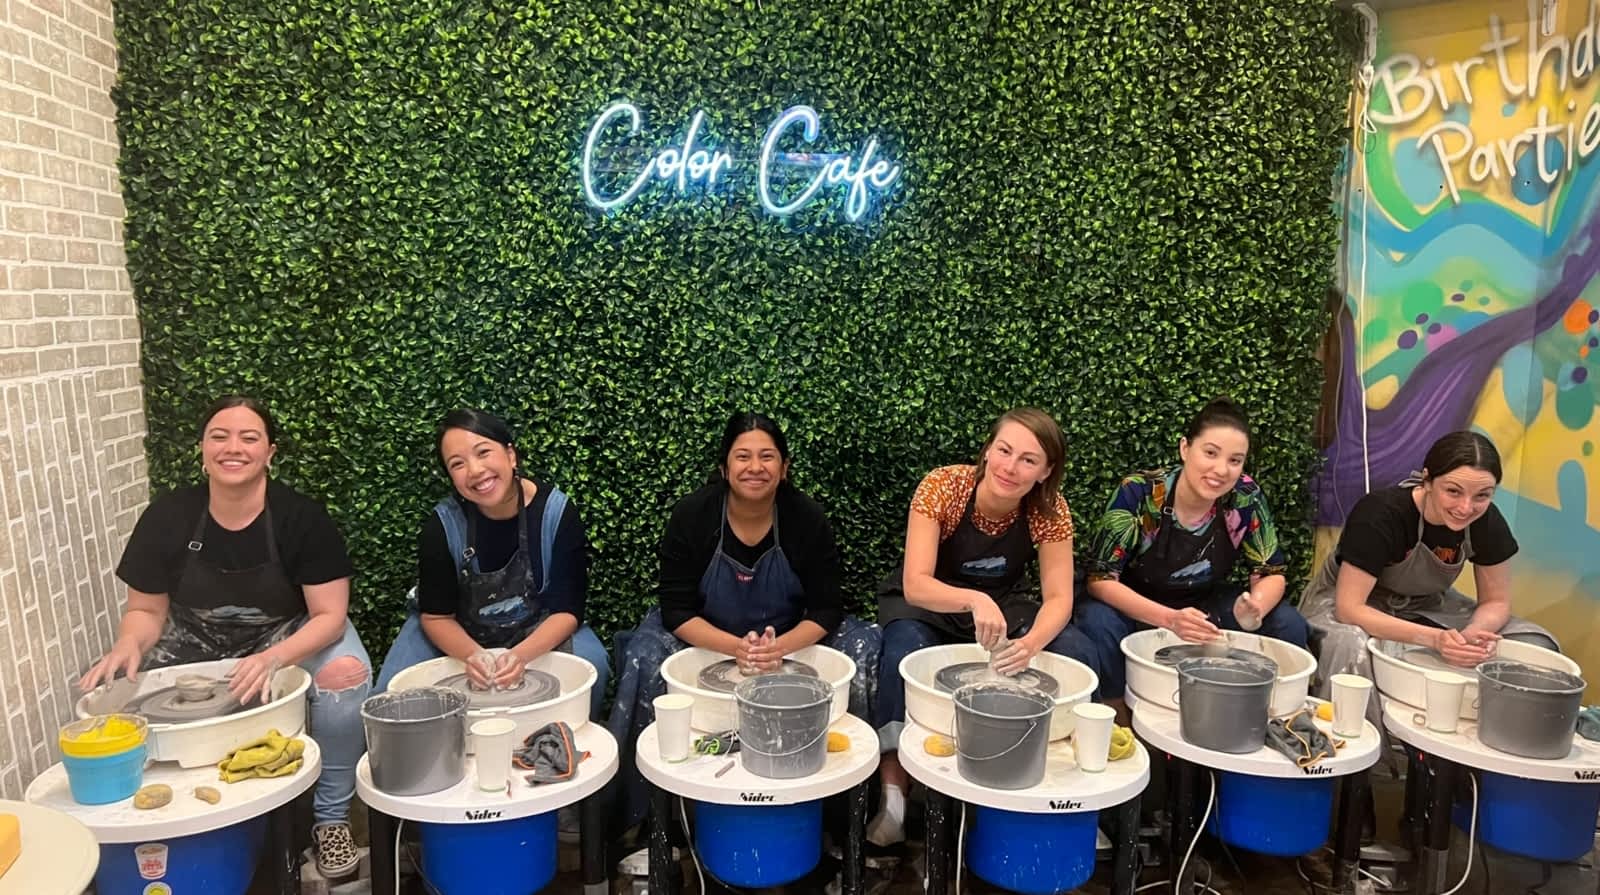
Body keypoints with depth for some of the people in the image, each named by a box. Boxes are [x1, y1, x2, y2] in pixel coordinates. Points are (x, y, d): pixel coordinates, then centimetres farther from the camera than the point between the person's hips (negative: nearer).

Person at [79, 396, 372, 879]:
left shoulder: (302, 517, -20)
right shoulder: (166, 517, -12)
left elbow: (329, 615, -21)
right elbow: (147, 610, 0)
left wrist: (271, 658, -39)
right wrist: (127, 647, -24)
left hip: (287, 636, -3)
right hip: (196, 642, 3)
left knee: (346, 673, -32)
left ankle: (331, 816, -10)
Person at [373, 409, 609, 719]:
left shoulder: (557, 511, -22)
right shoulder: (441, 524, -20)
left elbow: (566, 610, -19)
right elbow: (436, 616, -11)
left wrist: (521, 655, -36)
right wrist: (472, 656, -32)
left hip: (539, 631, -1)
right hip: (459, 635, 1)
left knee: (592, 666, -26)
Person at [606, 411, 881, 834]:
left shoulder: (808, 518, -13)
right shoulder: (691, 515, -15)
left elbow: (826, 608, -13)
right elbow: (676, 610, -17)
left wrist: (780, 646, -35)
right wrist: (735, 647, -35)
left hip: (793, 640, 1)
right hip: (705, 640, -1)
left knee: (866, 646, -23)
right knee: (646, 656, -31)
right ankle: (645, 810, -14)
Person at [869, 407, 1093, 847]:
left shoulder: (1049, 508, -18)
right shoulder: (942, 487, -27)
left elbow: (1058, 597, -20)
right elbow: (915, 584, -33)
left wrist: (1032, 643, -43)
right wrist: (974, 600, -54)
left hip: (1003, 604, 3)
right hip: (924, 604, -3)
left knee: (1079, 656, -22)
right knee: (905, 655, -36)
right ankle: (893, 792, -20)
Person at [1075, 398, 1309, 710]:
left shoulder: (1246, 498, -16)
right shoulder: (1138, 493, -26)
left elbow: (1272, 572, -6)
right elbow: (1099, 578, -25)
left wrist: (1255, 607, -31)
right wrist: (1169, 619, -40)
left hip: (1208, 607, 4)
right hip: (1134, 608, -3)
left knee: (1289, 625, -17)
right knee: (1097, 623, -34)